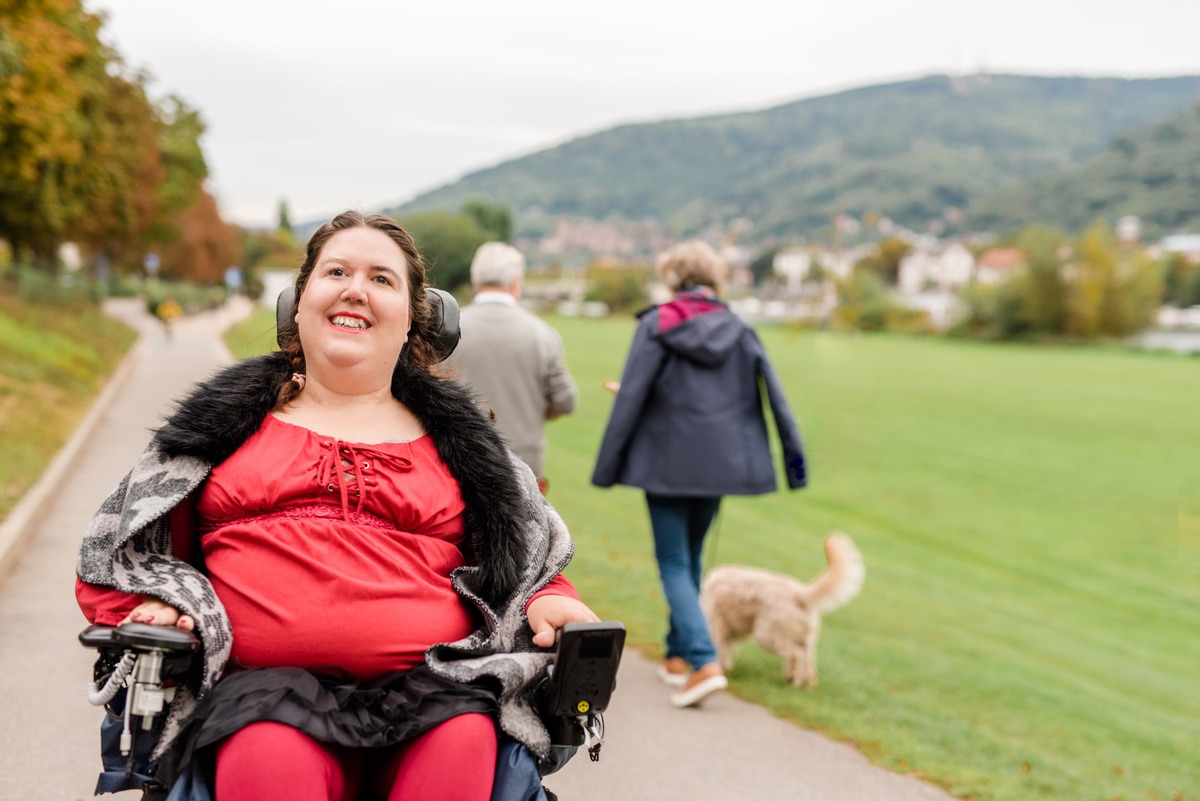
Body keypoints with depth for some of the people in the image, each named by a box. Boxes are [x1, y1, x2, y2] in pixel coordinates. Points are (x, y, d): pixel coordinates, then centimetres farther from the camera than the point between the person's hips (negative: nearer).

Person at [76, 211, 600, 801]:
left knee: (465, 740, -32)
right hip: (271, 686, -2)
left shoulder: (456, 439, 22)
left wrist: (547, 601, 1)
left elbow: (521, 572, 24)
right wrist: (161, 601, 0)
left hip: (425, 686, 2)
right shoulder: (224, 423, 20)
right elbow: (120, 554, 23)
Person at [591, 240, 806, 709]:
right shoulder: (738, 331, 5)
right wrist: (794, 457, 9)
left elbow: (630, 399, -8)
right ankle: (678, 655, 27)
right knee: (690, 558, 19)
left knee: (674, 564, 1)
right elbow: (775, 397, 3)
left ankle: (704, 662, -13)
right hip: (720, 462, 4)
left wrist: (607, 469, -3)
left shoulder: (656, 326, -6)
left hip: (667, 462, -4)